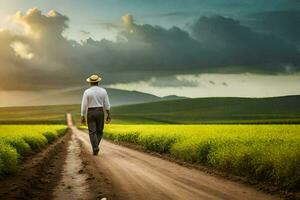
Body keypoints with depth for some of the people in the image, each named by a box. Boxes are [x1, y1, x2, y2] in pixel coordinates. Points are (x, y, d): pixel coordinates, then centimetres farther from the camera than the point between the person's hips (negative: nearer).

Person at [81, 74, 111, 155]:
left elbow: (84, 105, -7)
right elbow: (107, 104, 0)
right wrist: (109, 115, 6)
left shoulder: (87, 92, -6)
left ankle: (95, 148, -15)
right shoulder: (103, 91, 0)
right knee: (99, 132, 15)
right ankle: (95, 146, 2)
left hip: (90, 113, -1)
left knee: (92, 132, 0)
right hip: (100, 113, 1)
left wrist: (82, 117, -2)